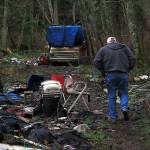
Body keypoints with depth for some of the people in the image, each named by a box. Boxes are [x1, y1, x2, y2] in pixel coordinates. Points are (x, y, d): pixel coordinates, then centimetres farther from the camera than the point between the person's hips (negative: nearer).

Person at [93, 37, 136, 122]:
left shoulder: (103, 49, 7)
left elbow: (96, 62, 1)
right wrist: (128, 70, 10)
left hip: (110, 75, -1)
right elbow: (133, 59, 2)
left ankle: (113, 116, 10)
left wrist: (103, 71, 9)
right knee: (123, 93, 16)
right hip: (123, 74, 1)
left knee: (111, 96, 7)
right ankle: (124, 108, -8)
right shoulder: (124, 48, 9)